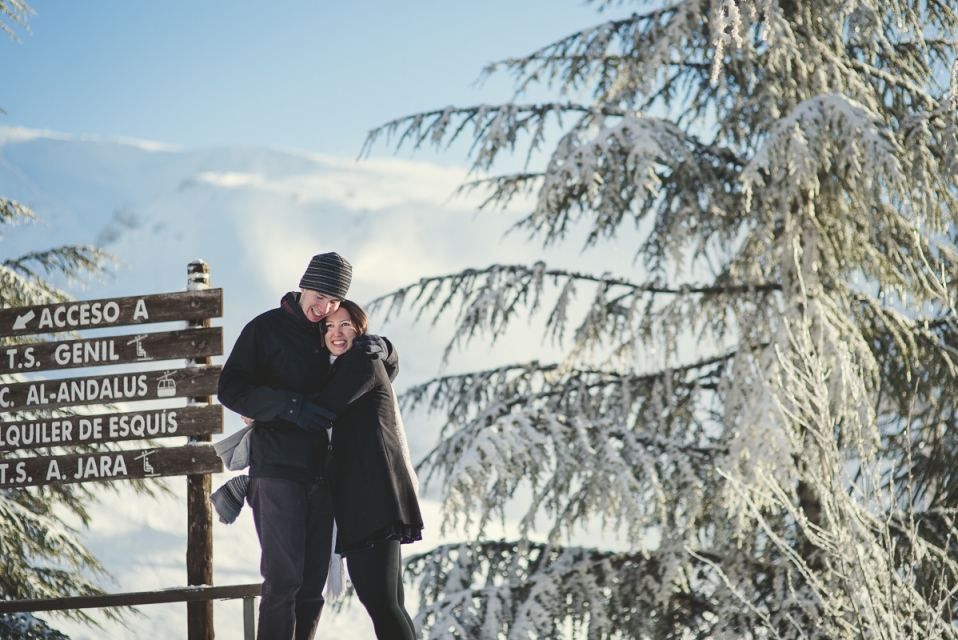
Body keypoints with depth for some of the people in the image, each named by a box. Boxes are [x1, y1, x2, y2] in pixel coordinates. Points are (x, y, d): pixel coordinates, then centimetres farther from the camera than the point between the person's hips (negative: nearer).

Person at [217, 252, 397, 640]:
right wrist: (292, 407, -18)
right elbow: (231, 389, -6)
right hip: (276, 469, -6)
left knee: (313, 585, 5)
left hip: (319, 473, 6)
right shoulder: (266, 328, 1)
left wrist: (383, 352, 0)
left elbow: (386, 374, 25)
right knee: (284, 578, -13)